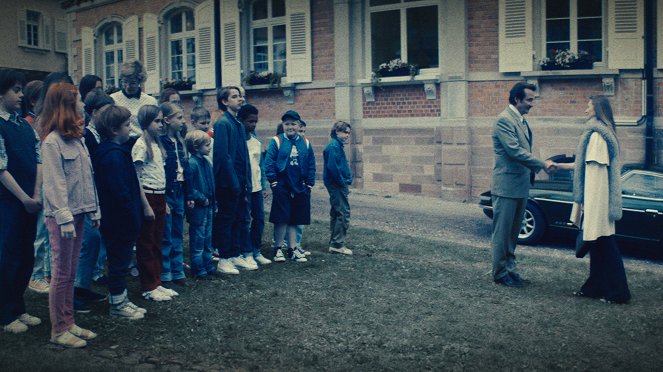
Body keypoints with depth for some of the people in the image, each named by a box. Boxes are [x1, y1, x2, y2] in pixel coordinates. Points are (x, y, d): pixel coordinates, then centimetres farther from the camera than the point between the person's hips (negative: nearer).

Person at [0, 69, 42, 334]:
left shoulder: (25, 125, 11)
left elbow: (38, 160, 8)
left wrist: (36, 195, -3)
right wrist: (24, 198, -13)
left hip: (29, 201, 7)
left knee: (26, 257, 13)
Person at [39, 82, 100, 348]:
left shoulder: (76, 137, 12)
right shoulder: (52, 141, -12)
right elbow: (54, 183, -16)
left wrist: (94, 209, 12)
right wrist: (64, 218, -19)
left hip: (77, 212, 8)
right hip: (62, 216, -8)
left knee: (70, 272, 13)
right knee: (61, 273, 0)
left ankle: (68, 323, 22)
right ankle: (58, 330, 10)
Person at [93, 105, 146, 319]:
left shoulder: (111, 151, 11)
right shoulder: (114, 155, -21)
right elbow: (121, 192, -25)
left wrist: (135, 215, 15)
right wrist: (134, 218, -17)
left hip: (117, 219, 10)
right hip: (121, 220, -10)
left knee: (119, 261, 17)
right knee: (120, 261, 2)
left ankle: (120, 300, 28)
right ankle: (118, 304, 14)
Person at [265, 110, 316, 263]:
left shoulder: (305, 143, 7)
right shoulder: (276, 141, -3)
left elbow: (311, 165, 9)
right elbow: (269, 163, -5)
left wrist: (309, 184, 4)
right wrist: (274, 182, -10)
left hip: (300, 189, 4)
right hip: (282, 188, -3)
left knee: (294, 220, 10)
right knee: (281, 219, -1)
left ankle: (292, 249, 19)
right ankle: (278, 249, 11)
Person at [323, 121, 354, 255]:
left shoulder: (338, 145, 17)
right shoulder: (334, 146, -15)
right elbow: (332, 166, -24)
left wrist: (346, 180, 12)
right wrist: (342, 182, -17)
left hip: (337, 185, 11)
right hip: (337, 185, -11)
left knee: (336, 213, 14)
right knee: (343, 213, -9)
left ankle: (334, 244, 21)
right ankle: (338, 244, -6)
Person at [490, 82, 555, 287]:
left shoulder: (522, 120, 15)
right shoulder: (504, 120, -15)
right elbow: (515, 151, -22)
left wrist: (531, 172, 15)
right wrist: (542, 164, -19)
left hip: (520, 186, 9)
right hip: (506, 185, -9)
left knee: (512, 232, 15)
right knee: (502, 232, 0)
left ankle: (510, 269, 24)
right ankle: (500, 274, 8)